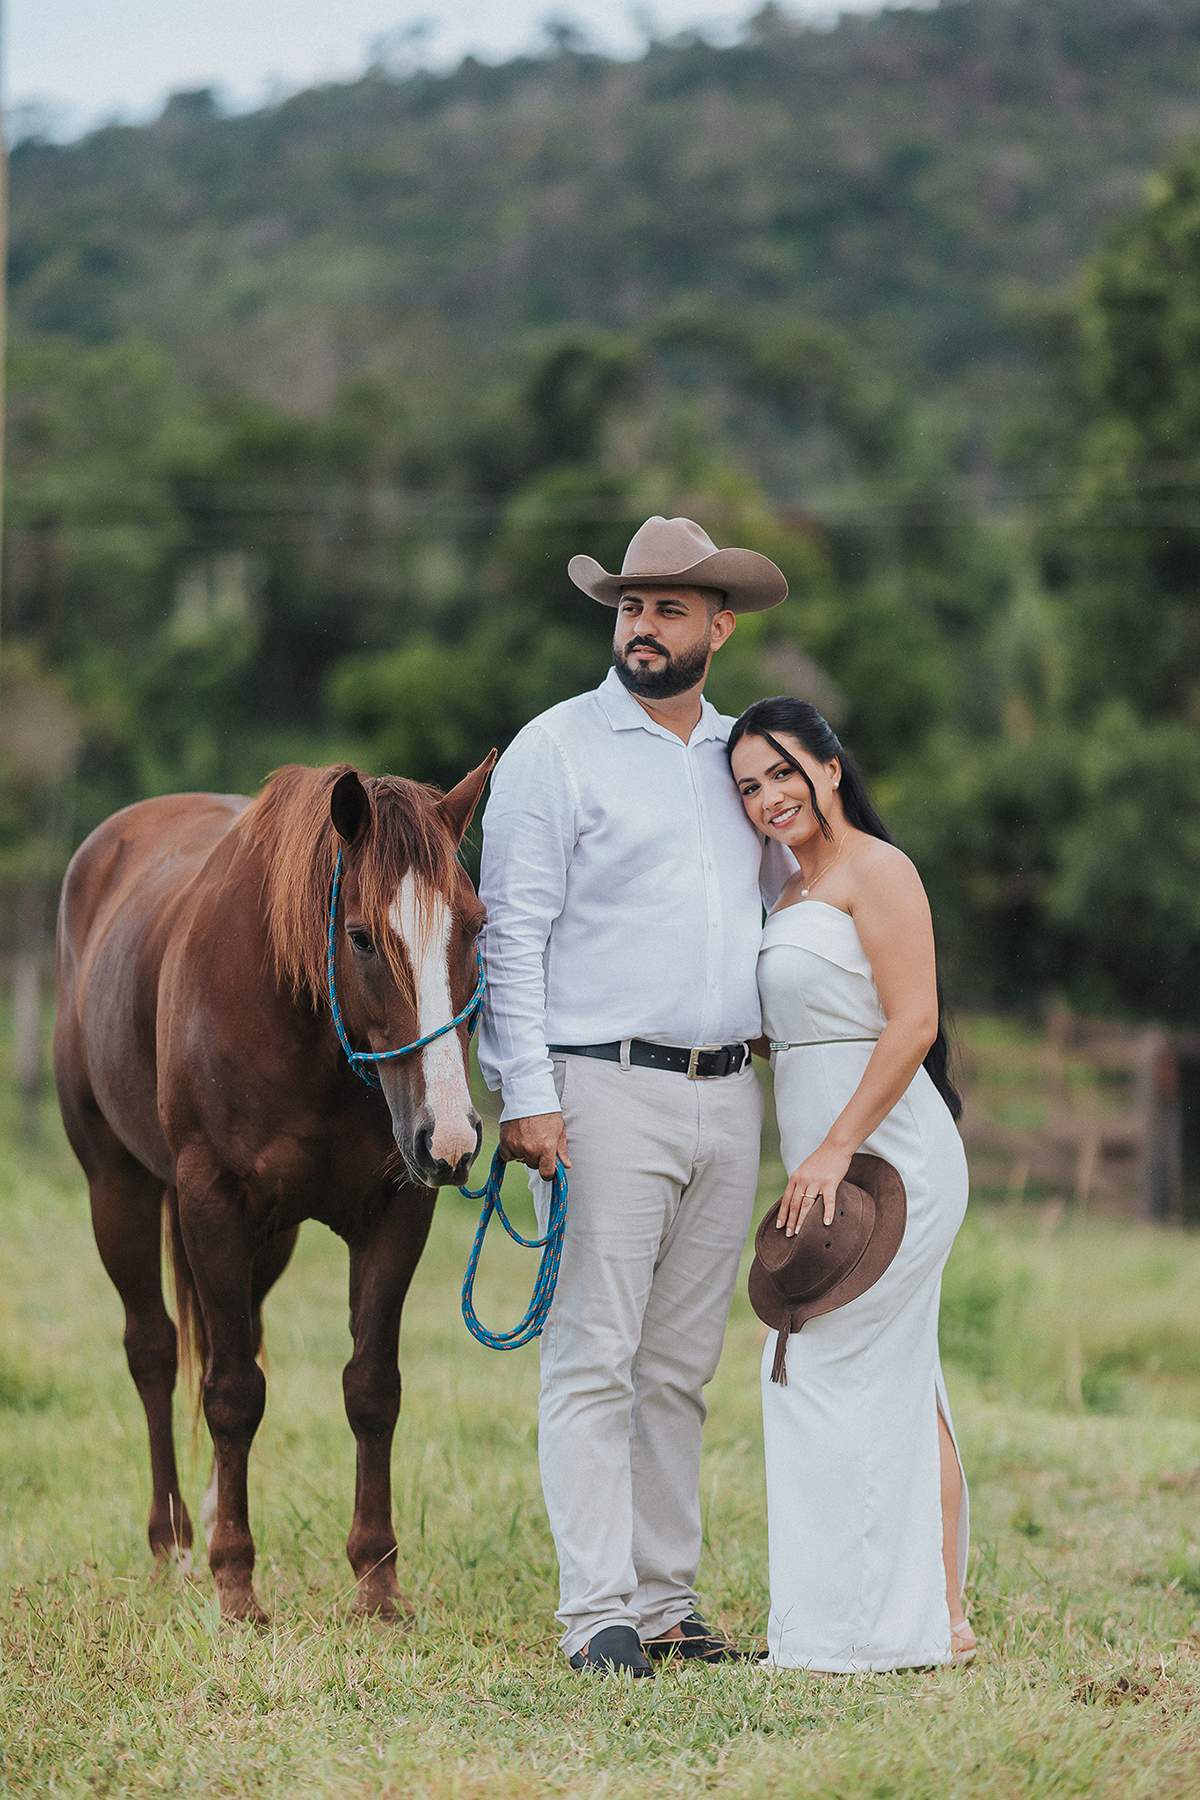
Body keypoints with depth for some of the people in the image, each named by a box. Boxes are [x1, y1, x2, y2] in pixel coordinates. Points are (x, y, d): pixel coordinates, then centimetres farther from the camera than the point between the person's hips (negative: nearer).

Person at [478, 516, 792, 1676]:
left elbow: (782, 908, 23)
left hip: (728, 1099, 6)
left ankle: (666, 1601, 13)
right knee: (594, 1357, -8)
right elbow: (513, 934, -7)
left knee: (680, 1369, 9)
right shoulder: (556, 750, -2)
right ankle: (597, 1612, -8)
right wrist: (525, 1092, -15)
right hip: (604, 1092, -5)